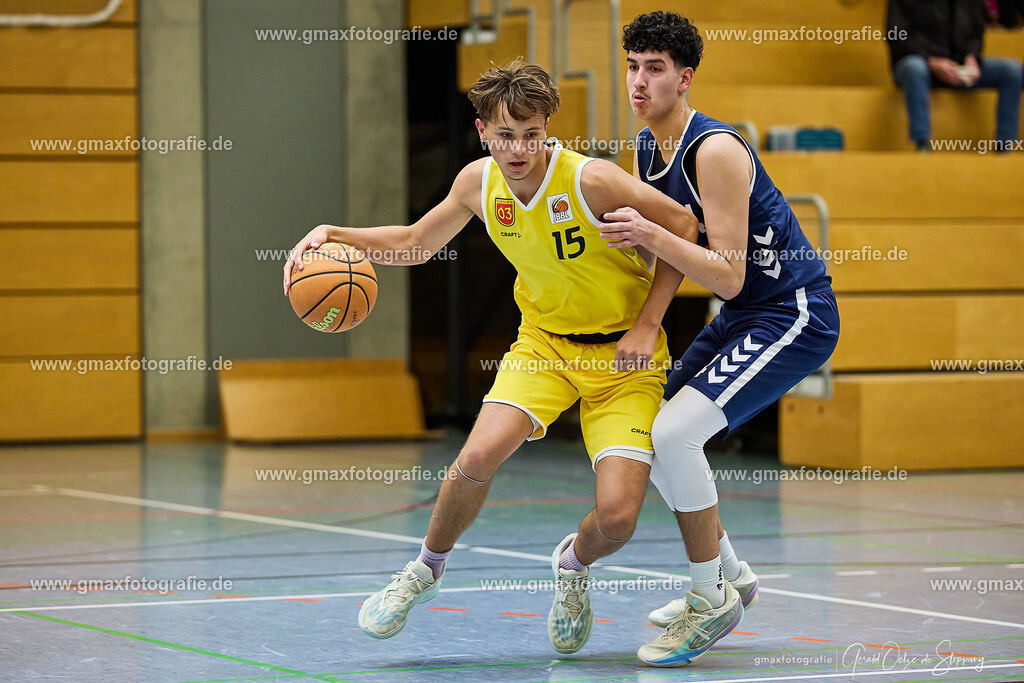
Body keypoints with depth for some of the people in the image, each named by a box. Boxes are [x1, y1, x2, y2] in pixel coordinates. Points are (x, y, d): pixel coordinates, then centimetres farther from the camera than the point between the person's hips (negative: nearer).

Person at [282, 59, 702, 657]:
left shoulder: (592, 181, -24)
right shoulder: (480, 182, -8)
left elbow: (685, 227, -13)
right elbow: (416, 242, 10)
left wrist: (646, 326, -15)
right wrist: (334, 235, -5)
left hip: (623, 357, -3)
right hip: (544, 341, 3)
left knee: (617, 518, -18)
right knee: (479, 456, -24)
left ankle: (574, 564, 21)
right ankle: (428, 568, 5)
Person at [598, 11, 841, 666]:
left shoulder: (716, 150, -23)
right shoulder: (646, 149, 5)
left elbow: (728, 277, -26)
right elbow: (651, 255, 20)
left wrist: (651, 236, -34)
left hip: (796, 316, -10)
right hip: (743, 317, 10)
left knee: (673, 433, -22)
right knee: (651, 431, 14)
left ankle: (712, 601, -8)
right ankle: (730, 574, 27)